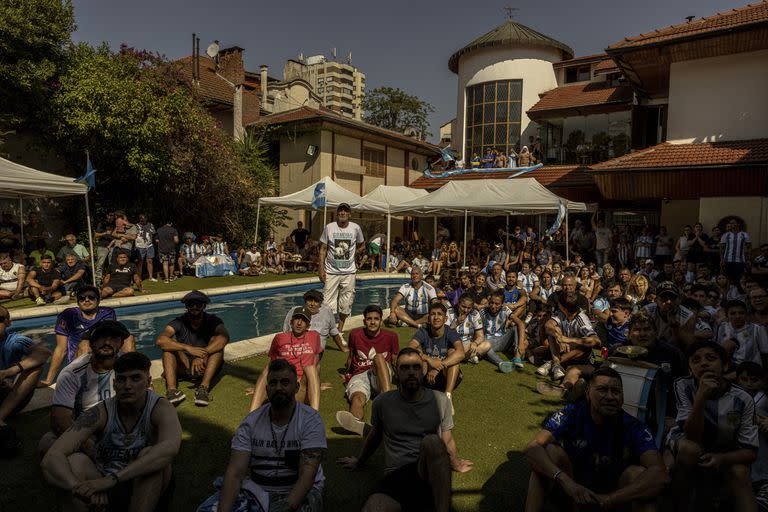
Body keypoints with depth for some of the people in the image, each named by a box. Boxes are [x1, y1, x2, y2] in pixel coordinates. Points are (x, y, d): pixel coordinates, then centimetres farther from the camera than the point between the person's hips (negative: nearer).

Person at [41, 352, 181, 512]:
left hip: (147, 486, -1)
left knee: (150, 455, -33)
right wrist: (80, 488, -47)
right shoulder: (101, 413, -16)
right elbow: (51, 458, -26)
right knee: (74, 461, -26)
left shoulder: (160, 408, -21)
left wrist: (111, 479, -48)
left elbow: (171, 448, -42)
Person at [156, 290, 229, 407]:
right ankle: (171, 389, -37)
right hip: (184, 367, 1)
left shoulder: (213, 321, -7)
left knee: (217, 342, -25)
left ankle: (204, 387, -39)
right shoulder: (179, 322, -5)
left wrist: (203, 355, -42)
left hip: (207, 367, -1)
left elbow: (224, 337, -29)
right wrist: (188, 348, -38)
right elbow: (160, 340, -25)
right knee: (168, 345, -19)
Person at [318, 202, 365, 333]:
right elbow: (323, 249, 0)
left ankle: (340, 329, 28)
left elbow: (360, 245, 17)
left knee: (346, 303, 10)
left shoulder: (356, 228, -1)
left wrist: (350, 254, 7)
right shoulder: (329, 228, -4)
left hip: (349, 272, 2)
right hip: (331, 272, -1)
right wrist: (321, 268, -6)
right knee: (328, 303, -2)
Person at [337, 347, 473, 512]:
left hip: (430, 475, 2)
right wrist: (359, 461, 37)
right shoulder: (382, 402, 7)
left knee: (432, 441, -33)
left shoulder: (439, 400, 6)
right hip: (395, 477, -1)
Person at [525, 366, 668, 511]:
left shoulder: (634, 428, -15)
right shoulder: (571, 414, -16)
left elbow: (660, 476, -30)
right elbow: (533, 448, -27)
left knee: (639, 473, -26)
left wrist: (609, 499, -40)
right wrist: (566, 481, -44)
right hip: (570, 491, 0)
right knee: (550, 451, -26)